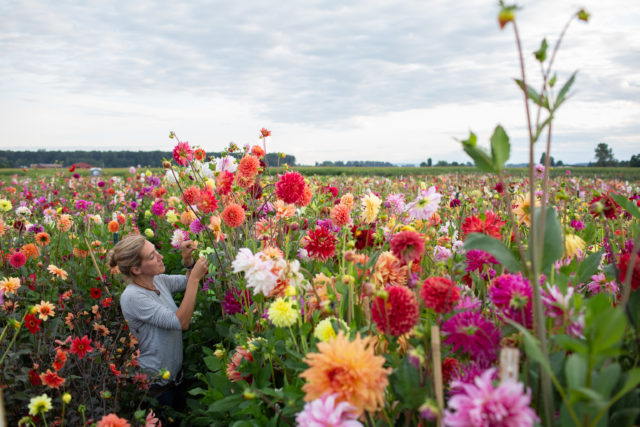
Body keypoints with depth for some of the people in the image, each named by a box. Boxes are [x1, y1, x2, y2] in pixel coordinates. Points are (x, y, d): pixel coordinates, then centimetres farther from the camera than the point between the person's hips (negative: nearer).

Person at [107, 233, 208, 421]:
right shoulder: (132, 297, -26)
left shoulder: (158, 280, -4)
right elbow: (181, 322, -30)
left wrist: (188, 261, -6)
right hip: (156, 386, -8)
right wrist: (195, 277, -29)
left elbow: (187, 282, 15)